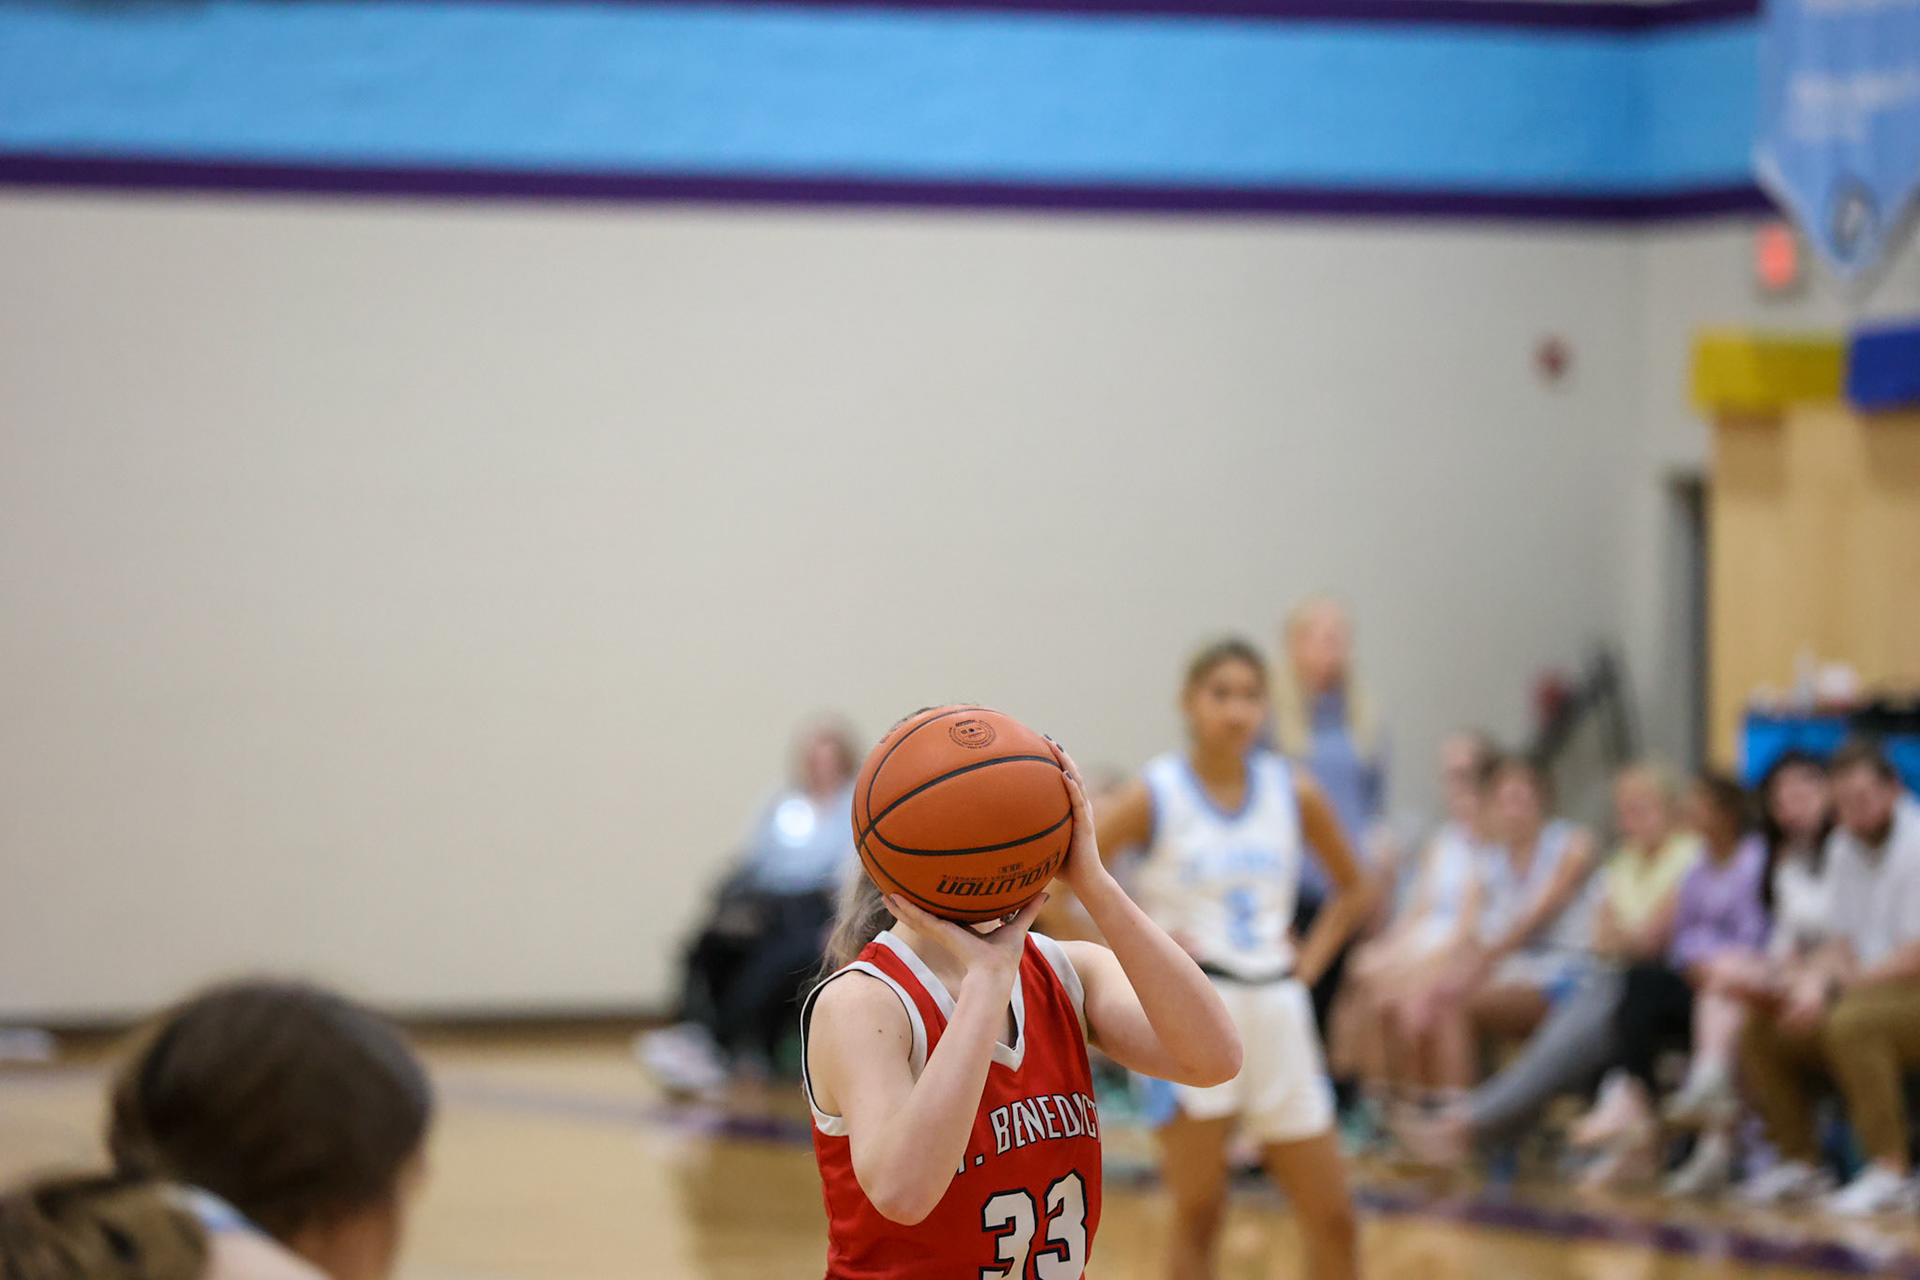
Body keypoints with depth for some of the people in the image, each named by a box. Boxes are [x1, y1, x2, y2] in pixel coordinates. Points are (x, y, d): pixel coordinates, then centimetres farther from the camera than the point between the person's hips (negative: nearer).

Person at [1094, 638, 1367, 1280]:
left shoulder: (1295, 792, 4)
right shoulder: (1155, 795, -7)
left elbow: (1350, 887, 20)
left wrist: (1310, 959, 7)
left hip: (1275, 1010, 4)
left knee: (1332, 1217, 5)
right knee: (1198, 1217, -2)